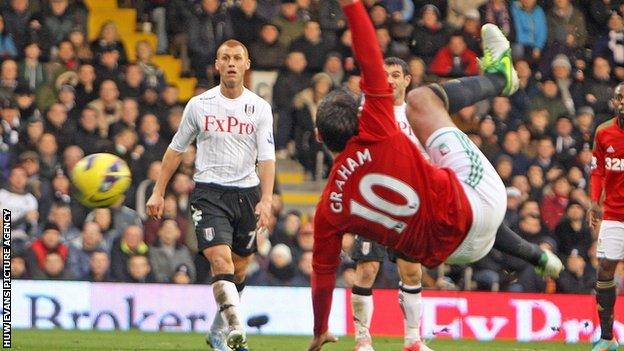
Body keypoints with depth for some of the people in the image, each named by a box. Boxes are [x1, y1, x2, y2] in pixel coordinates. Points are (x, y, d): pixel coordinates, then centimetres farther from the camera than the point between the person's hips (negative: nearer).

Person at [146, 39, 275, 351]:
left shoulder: (259, 108, 2)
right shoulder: (199, 105, 2)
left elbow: (266, 157, -4)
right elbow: (176, 149, 12)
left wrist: (266, 199, -17)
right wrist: (158, 192, 10)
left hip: (246, 193, 2)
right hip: (209, 193, -2)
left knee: (239, 268, 10)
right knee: (220, 259, -21)